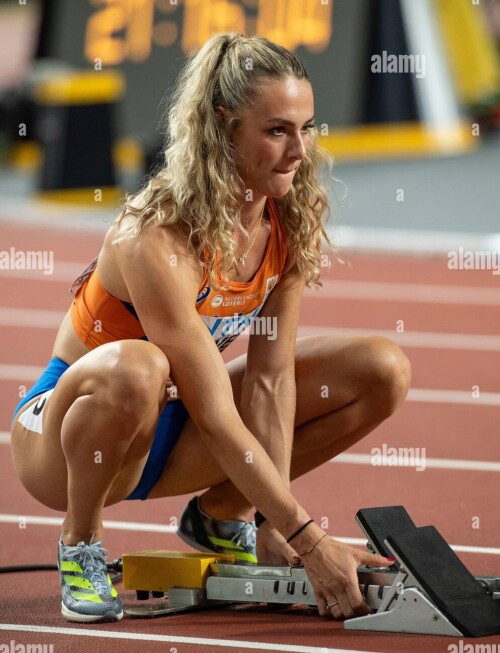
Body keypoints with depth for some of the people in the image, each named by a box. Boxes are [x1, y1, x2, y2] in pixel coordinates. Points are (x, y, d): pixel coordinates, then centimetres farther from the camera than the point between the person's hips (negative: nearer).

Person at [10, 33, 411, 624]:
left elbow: (270, 377, -10)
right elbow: (216, 418, -31)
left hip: (165, 434, 7)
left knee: (383, 371, -4)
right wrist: (307, 540, -33)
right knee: (135, 369, -43)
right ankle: (80, 542, -15)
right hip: (67, 431, -7)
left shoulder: (293, 222, -10)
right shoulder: (158, 238, -31)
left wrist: (274, 521, -18)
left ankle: (218, 516, 9)